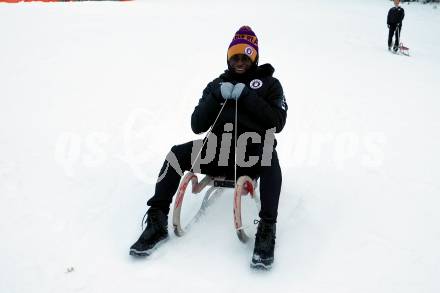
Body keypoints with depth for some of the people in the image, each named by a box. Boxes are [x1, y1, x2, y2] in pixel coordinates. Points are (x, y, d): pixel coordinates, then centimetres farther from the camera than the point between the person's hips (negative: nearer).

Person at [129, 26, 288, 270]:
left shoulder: (269, 83, 12)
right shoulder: (217, 85, 18)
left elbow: (277, 122, -5)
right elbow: (197, 126, 8)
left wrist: (247, 96, -11)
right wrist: (217, 96, -6)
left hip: (253, 155, -2)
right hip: (219, 151, 3)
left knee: (270, 158, -37)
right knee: (177, 154, -22)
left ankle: (267, 230, -38)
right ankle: (157, 222, -18)